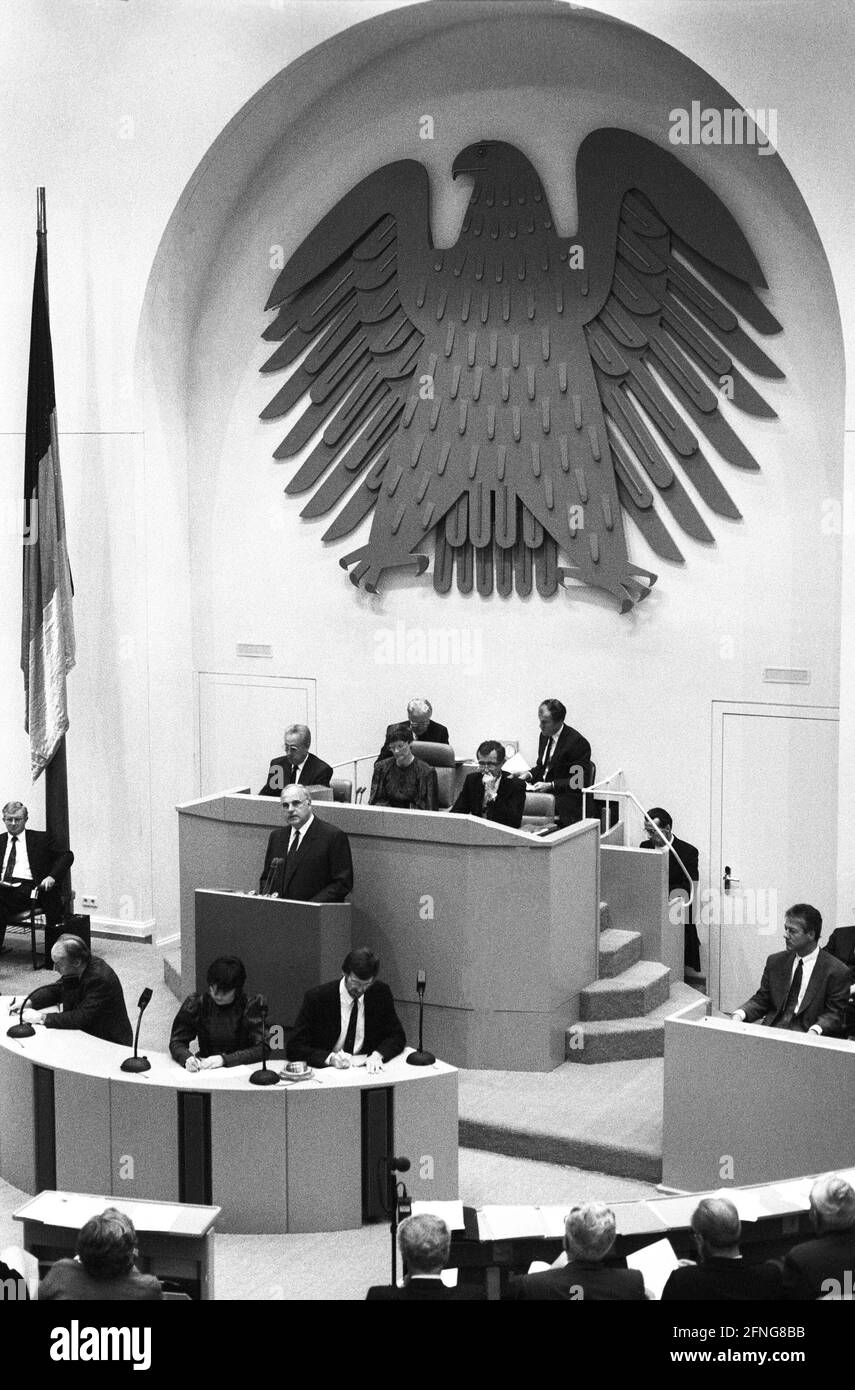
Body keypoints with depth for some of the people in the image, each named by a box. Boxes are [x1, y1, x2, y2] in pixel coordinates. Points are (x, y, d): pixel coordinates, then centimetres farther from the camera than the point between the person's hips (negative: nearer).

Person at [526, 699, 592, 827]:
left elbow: (579, 781, -14)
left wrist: (551, 785, -21)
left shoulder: (578, 742, -14)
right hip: (543, 789, 8)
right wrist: (530, 775, 2)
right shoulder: (545, 735, 11)